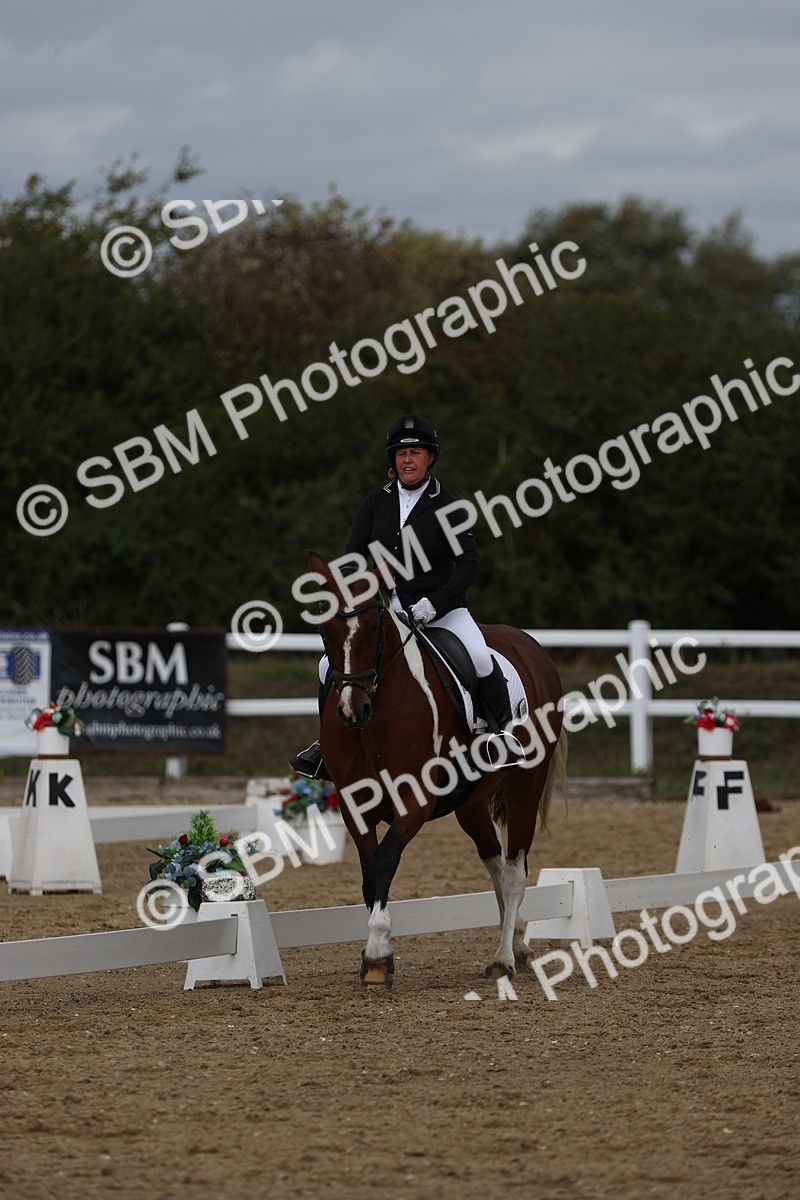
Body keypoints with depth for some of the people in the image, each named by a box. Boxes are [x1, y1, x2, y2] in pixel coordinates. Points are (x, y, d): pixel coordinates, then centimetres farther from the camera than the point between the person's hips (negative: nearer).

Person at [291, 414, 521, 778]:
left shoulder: (446, 506, -4)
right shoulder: (375, 503, 5)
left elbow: (468, 563, -10)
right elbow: (353, 557, 2)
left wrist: (434, 603, -22)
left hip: (441, 608, -3)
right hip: (386, 608, 3)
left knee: (479, 657, -30)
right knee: (330, 664, -9)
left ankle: (506, 732, -14)